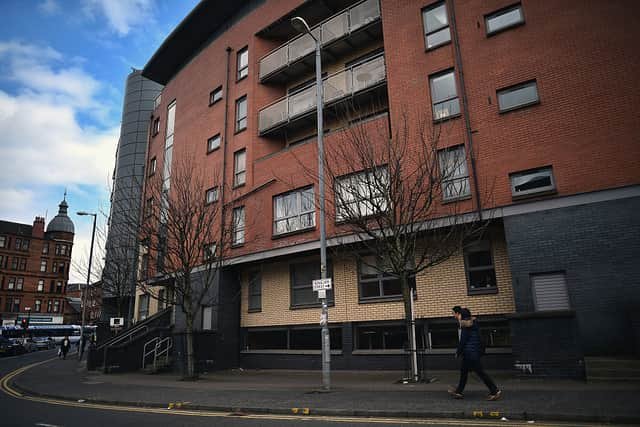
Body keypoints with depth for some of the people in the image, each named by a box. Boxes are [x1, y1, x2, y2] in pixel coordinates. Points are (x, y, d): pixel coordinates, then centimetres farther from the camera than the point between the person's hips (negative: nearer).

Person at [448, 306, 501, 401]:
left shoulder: (465, 324, -16)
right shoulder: (470, 322, 14)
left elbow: (463, 340, -17)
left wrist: (458, 352, -9)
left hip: (470, 352, -10)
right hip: (469, 352, 10)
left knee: (480, 371, -4)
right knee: (463, 370, 13)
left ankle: (495, 391, 2)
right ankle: (459, 391, 19)